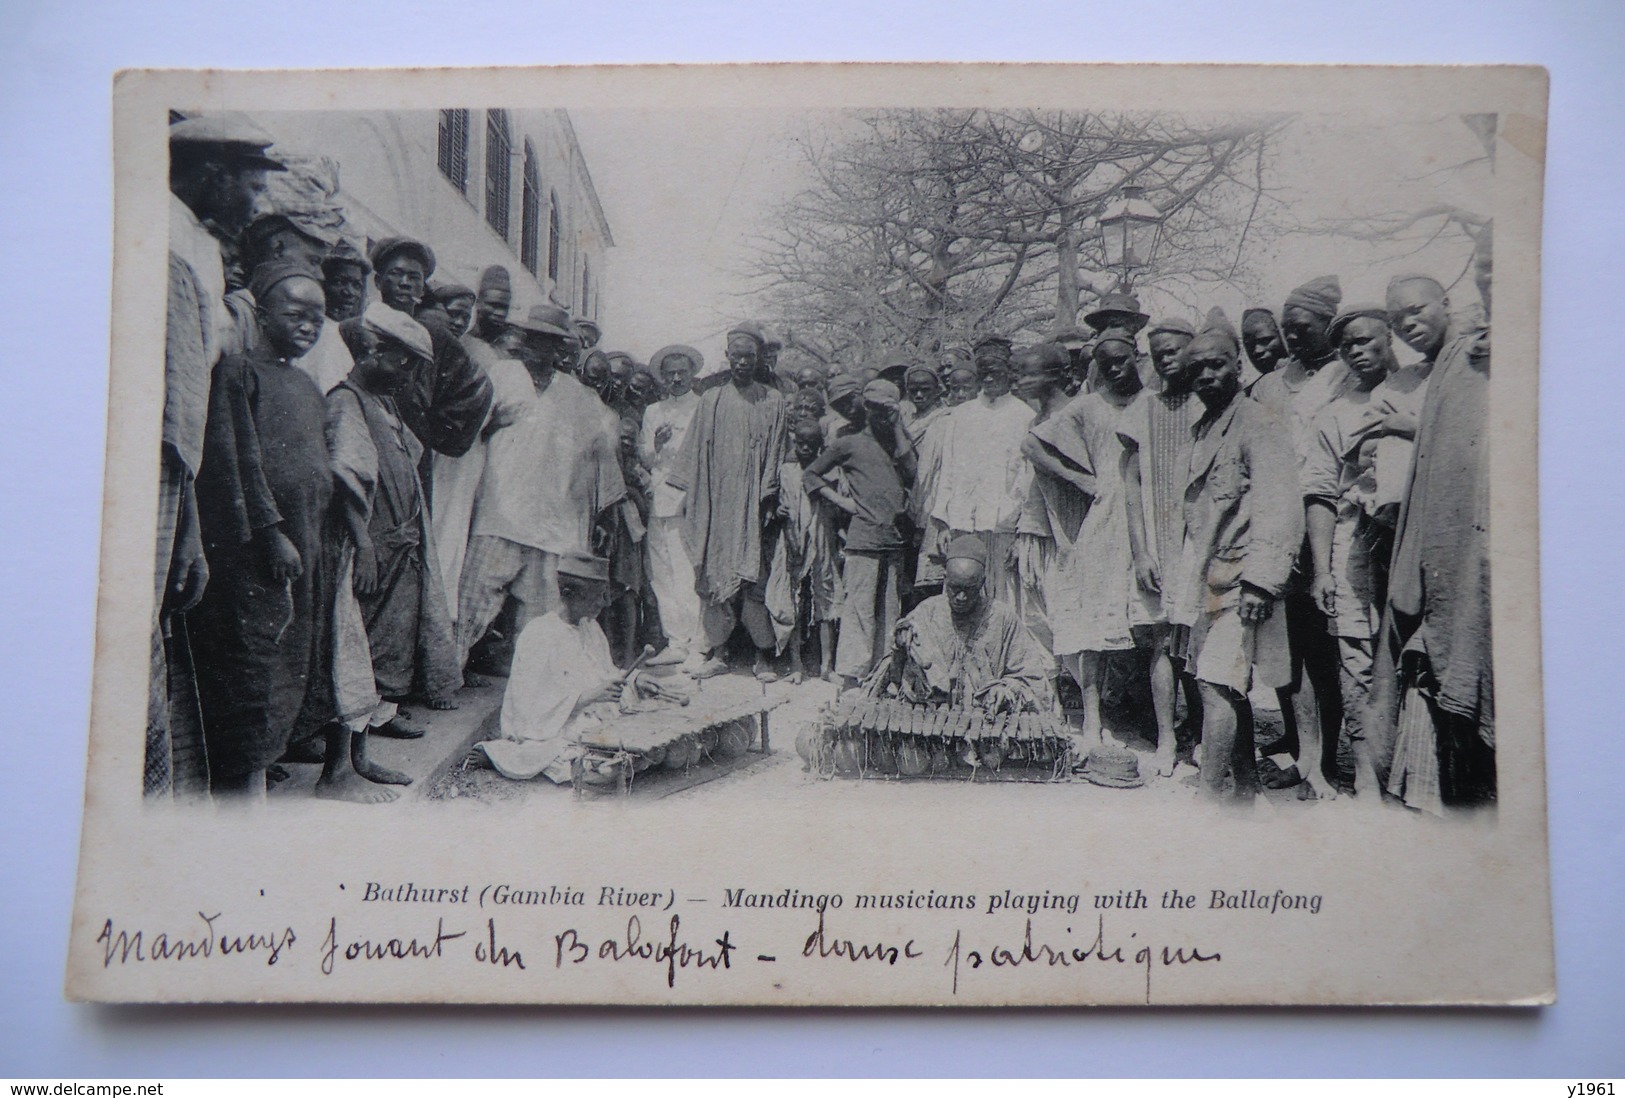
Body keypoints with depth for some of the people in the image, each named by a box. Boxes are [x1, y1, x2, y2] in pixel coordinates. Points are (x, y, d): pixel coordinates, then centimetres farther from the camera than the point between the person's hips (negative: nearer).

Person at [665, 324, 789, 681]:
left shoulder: (773, 402, 6)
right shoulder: (711, 401, 11)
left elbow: (776, 456, 3)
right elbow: (695, 454, 10)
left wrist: (769, 502, -5)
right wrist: (691, 499, 3)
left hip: (752, 503, -2)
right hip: (715, 503, 2)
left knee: (753, 577, -6)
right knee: (713, 573, 1)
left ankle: (763, 655, 0)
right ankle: (717, 652, 7)